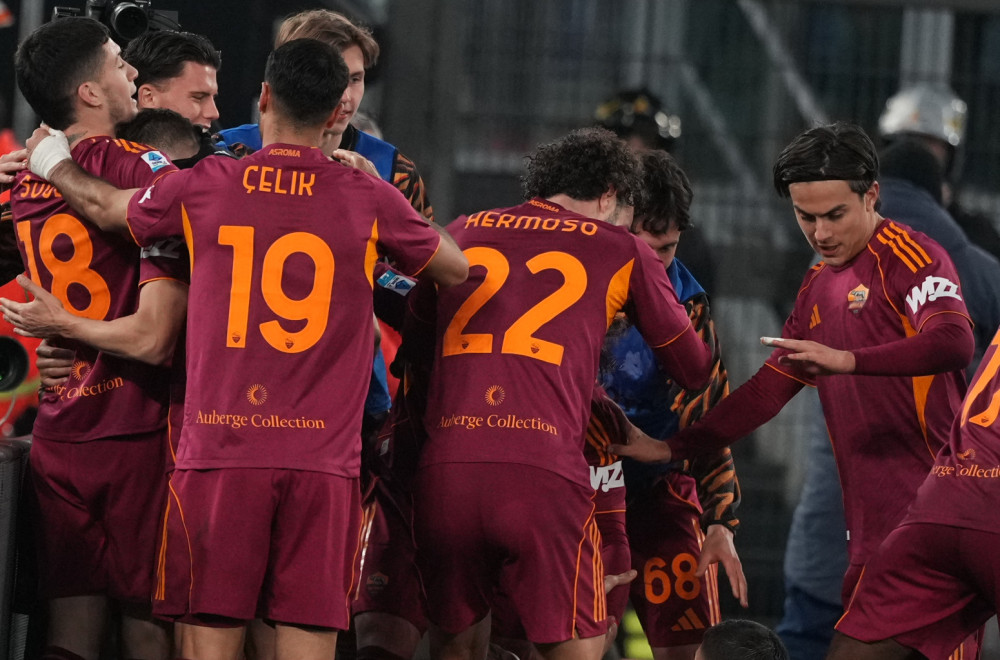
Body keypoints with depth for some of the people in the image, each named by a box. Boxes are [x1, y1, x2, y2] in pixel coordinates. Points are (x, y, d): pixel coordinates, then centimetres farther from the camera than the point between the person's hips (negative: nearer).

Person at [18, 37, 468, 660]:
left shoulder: (204, 187, 3)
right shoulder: (370, 199, 1)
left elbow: (105, 205, 23)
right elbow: (457, 270, 18)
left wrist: (53, 162, 44)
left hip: (218, 453, 0)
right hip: (324, 459, 0)